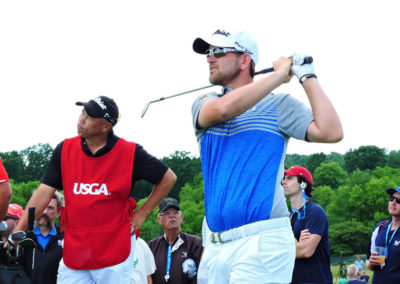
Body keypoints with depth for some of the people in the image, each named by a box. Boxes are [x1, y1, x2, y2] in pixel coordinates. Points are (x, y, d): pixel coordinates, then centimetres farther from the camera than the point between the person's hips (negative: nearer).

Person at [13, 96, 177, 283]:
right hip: (73, 250, 3)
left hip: (114, 249, -3)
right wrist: (18, 231, -5)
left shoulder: (130, 153, -4)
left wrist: (142, 213, 1)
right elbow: (44, 192, 3)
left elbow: (168, 178, 6)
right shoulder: (65, 149, 5)